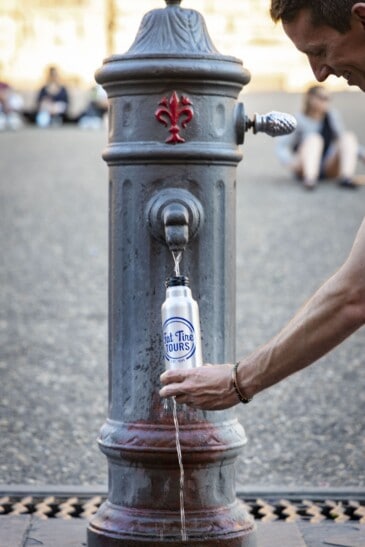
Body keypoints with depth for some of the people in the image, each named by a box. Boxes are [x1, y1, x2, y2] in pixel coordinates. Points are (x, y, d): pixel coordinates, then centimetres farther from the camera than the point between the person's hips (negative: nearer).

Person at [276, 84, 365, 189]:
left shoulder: (332, 116, 6)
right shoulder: (299, 120, -7)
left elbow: (343, 138, 8)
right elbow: (281, 147, -12)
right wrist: (290, 162, -33)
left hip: (328, 168, 4)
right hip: (304, 168, -4)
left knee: (349, 136, -17)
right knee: (314, 138, -31)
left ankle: (346, 177, -39)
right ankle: (309, 179, -54)